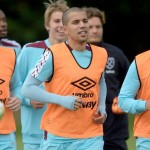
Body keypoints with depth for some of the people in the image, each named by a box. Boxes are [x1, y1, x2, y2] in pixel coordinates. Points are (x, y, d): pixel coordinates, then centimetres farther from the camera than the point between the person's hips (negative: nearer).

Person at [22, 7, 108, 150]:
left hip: (91, 138, 3)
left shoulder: (101, 55, 8)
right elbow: (27, 88, -8)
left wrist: (102, 108, 9)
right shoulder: (54, 55, -8)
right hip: (57, 137, -3)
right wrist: (62, 100, -17)